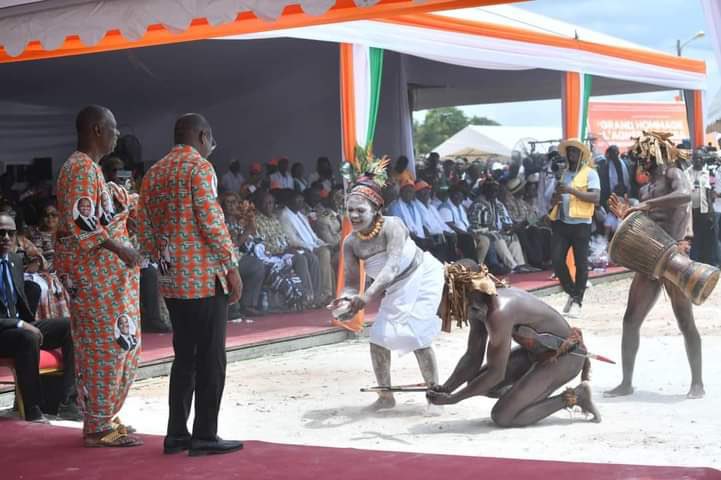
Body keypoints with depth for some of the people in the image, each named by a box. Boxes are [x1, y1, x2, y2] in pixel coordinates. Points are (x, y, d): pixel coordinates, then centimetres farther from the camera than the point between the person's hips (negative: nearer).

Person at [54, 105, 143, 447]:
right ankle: (97, 427, 0)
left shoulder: (89, 167, 17)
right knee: (104, 344, -6)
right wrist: (119, 248, -25)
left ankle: (103, 418, 22)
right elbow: (79, 222, -24)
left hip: (104, 269, 11)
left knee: (118, 343, 14)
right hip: (92, 269, -11)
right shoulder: (81, 168, -15)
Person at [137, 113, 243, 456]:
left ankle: (177, 433, 15)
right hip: (205, 278, -7)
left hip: (173, 281, 7)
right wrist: (232, 267, -11)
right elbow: (211, 222, -16)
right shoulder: (199, 167, -9)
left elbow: (144, 230, 13)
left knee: (184, 357, 13)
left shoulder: (154, 173, 14)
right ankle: (205, 436, 2)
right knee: (210, 359, -1)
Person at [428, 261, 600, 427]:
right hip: (538, 351, 9)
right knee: (476, 381, 3)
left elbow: (496, 373, -27)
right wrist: (445, 388, -10)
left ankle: (574, 397, -3)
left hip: (566, 356, -9)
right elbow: (473, 357, 4)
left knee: (502, 417, -14)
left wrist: (451, 399, -22)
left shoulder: (498, 313, -31)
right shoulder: (478, 308, -3)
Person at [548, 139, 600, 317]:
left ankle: (577, 301, 9)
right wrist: (556, 197, -3)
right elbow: (553, 201, 22)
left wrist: (572, 190, -20)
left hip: (581, 224, -5)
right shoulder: (562, 174, 17)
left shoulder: (590, 173, 0)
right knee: (557, 260, -5)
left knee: (581, 263, -1)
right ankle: (572, 293, 14)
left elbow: (596, 197, -14)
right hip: (561, 223, 5)